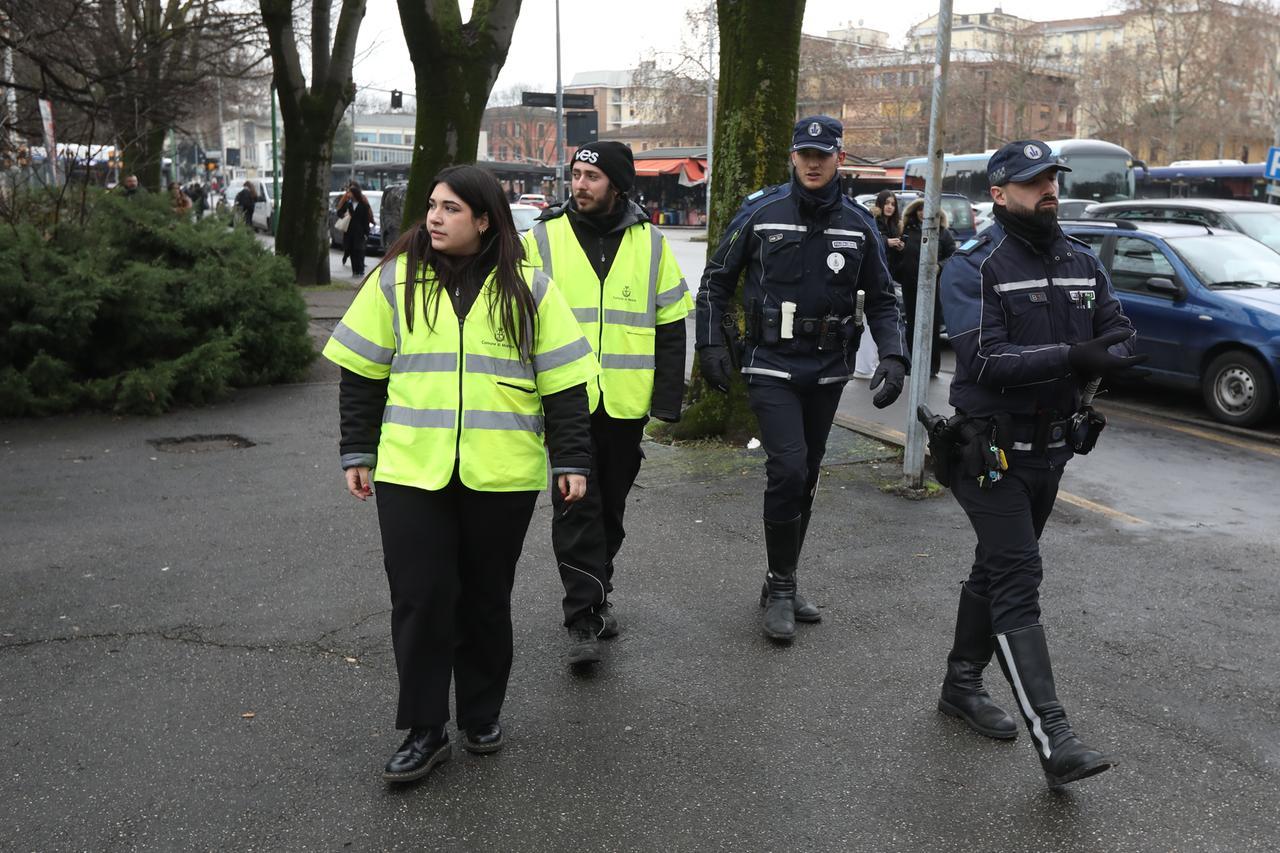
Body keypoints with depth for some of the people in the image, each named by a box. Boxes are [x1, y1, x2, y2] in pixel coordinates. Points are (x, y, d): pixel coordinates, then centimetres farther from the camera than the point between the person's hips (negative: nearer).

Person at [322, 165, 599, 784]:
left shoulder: (527, 288, 1)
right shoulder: (396, 279, 3)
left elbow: (562, 379, 3)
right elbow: (361, 372, 8)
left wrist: (571, 458, 0)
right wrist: (358, 452, 5)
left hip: (500, 476, 0)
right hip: (411, 472, 1)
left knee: (487, 598, 11)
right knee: (419, 598, -1)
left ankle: (482, 717, 30)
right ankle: (424, 731, 14)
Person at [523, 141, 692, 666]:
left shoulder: (650, 244, 4)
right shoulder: (543, 238, 0)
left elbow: (671, 326, 7)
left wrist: (668, 399, 1)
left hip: (626, 403, 2)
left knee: (610, 506, 14)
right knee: (576, 508, -4)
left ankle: (596, 595, 32)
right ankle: (583, 618, 2)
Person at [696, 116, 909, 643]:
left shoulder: (859, 225, 5)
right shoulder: (761, 213, -4)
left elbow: (883, 300, 12)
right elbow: (716, 281, 5)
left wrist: (893, 357, -3)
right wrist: (713, 344, -4)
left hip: (827, 371, 4)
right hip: (771, 367, -4)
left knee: (805, 479, 11)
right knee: (788, 470, -16)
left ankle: (781, 586, 26)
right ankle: (781, 588, 0)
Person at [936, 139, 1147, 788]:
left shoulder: (1083, 264, 8)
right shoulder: (972, 268, -12)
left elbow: (1122, 341, 4)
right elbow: (984, 361, -23)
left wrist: (1109, 356, -19)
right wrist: (1071, 357, -32)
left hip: (1051, 446, 7)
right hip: (991, 449, -7)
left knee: (996, 569, 17)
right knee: (1018, 579, -11)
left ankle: (961, 685, 34)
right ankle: (1053, 740, -11)